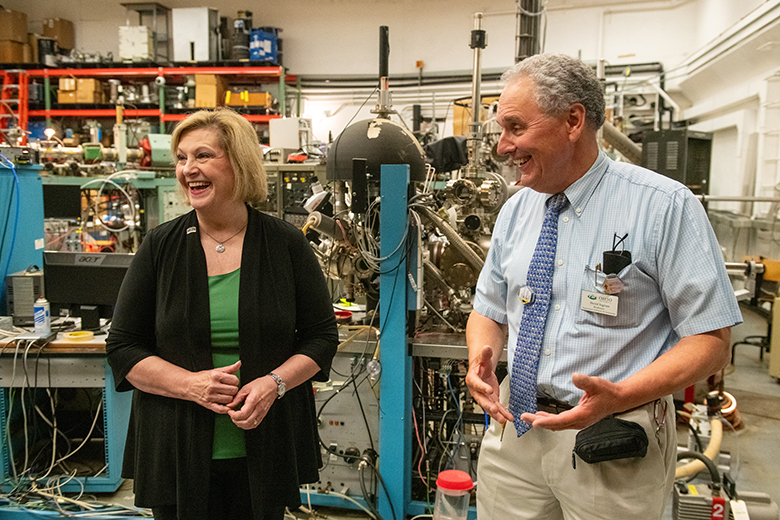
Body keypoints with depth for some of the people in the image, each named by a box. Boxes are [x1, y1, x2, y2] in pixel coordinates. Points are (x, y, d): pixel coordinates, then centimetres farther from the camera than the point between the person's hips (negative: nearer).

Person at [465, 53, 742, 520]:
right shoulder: (516, 210, 4)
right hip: (516, 426, 5)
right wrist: (481, 358, -11)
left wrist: (619, 396, -27)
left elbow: (711, 340, -13)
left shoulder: (665, 207, -14)